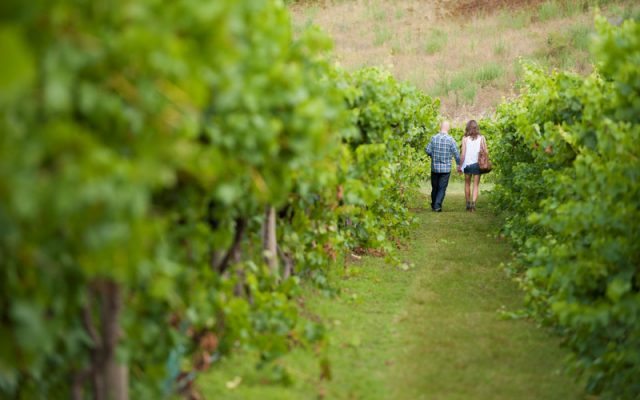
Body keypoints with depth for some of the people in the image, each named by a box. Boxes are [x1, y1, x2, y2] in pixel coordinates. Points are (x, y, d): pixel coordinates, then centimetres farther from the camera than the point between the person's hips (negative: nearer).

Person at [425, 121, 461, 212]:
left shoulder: (434, 138, -4)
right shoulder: (450, 140, -10)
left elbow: (428, 150, -5)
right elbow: (456, 154, -8)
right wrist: (458, 165, 6)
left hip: (434, 167, 2)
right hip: (446, 168, -2)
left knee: (435, 187, 15)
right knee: (442, 188, 2)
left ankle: (433, 206, 24)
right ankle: (437, 206, -7)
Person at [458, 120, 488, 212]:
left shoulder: (465, 139, -4)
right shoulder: (482, 138, 0)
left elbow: (463, 153, -5)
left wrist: (460, 166, 0)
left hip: (467, 163, 0)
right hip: (477, 164, 0)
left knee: (467, 184, 15)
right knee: (476, 185, 3)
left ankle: (468, 204, 17)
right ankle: (473, 203, -14)